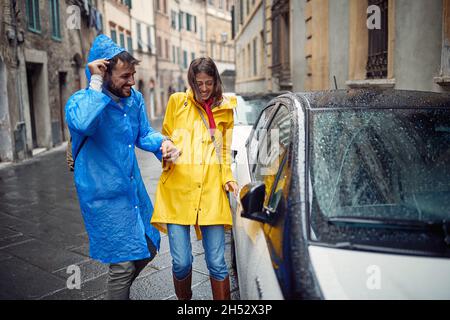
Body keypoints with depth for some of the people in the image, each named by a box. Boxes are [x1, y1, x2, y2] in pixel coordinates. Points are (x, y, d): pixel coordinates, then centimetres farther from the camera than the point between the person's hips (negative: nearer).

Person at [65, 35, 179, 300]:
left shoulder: (135, 99, 2)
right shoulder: (81, 101, -16)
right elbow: (83, 124, -39)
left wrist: (162, 142, -8)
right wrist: (96, 82, -30)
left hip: (135, 189, 7)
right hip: (105, 196, -7)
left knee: (149, 248, 19)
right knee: (123, 263, -3)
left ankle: (119, 289, 44)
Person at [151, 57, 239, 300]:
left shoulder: (225, 110, 14)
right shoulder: (177, 101, 9)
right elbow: (165, 138, 16)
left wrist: (228, 178, 3)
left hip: (211, 190, 1)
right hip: (177, 189, -1)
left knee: (217, 264, 1)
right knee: (181, 263, 1)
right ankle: (184, 300, 30)